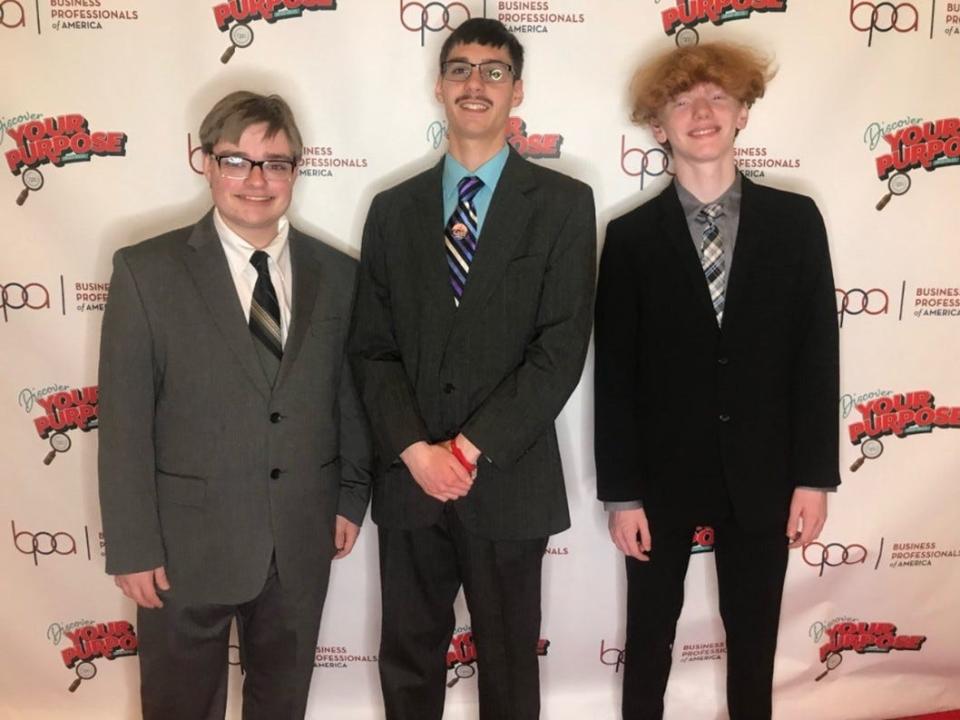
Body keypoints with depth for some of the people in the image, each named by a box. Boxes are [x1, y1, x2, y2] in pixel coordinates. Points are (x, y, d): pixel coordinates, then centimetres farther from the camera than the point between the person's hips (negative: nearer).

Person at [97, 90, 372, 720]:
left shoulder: (337, 274, 1)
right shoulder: (146, 271, -8)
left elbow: (350, 395, 7)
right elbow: (124, 420, -9)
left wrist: (351, 497, 7)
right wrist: (133, 546, -10)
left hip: (303, 543, 3)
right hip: (187, 543, -2)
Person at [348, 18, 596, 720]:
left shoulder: (562, 203, -2)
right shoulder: (393, 210, 8)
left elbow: (562, 347, -10)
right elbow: (372, 347, 3)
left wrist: (472, 448, -14)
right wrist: (416, 450, -10)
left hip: (509, 480, -2)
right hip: (407, 477, 3)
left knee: (509, 663, 15)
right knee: (407, 660, 16)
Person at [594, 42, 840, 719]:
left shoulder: (795, 220, 0)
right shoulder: (631, 236, -4)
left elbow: (817, 352, 0)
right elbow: (615, 373, -5)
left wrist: (815, 474, -4)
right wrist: (621, 490, -7)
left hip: (761, 473, 1)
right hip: (664, 472, -1)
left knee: (754, 635, 17)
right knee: (650, 632, 16)